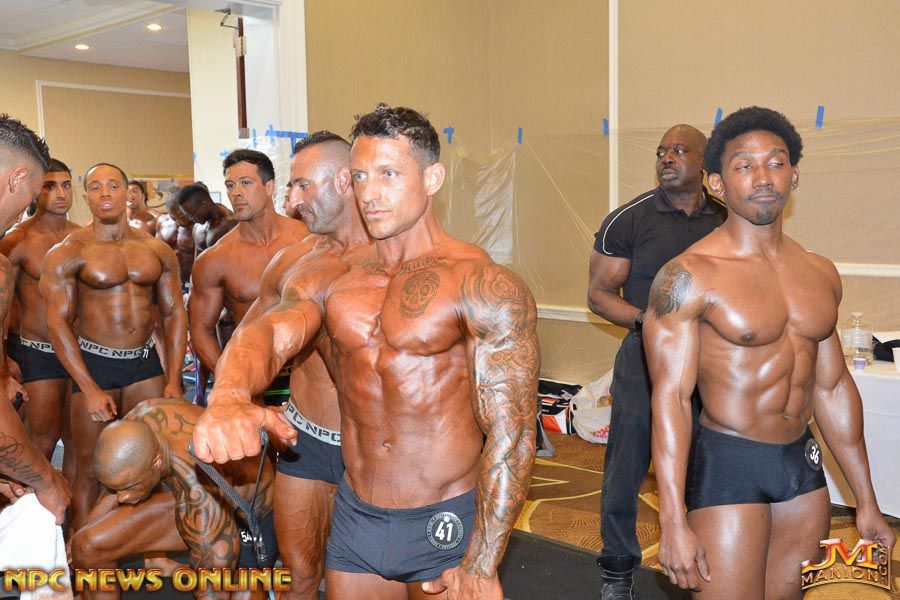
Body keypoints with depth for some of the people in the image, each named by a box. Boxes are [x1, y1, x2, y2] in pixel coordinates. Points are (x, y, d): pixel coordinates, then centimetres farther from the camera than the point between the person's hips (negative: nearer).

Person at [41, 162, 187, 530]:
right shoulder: (69, 252, -5)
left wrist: (173, 380, -1)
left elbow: (175, 312, 7)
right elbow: (57, 322, -9)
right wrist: (90, 390, -14)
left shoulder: (157, 250, 6)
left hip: (145, 361, 3)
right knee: (90, 468, 3)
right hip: (94, 363, -3)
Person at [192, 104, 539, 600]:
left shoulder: (484, 287, -12)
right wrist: (228, 400, -38)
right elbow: (265, 334, -16)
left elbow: (511, 432, -14)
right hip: (354, 516, 5)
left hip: (446, 524, -4)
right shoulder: (324, 280, 3)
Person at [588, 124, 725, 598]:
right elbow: (598, 294, -7)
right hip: (646, 360, -3)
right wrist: (644, 318, -22)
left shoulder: (726, 221, 6)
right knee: (625, 473, 5)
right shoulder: (628, 220, -7)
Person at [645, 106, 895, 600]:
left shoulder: (821, 274, 6)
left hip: (804, 465, 6)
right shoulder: (689, 276, -14)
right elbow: (670, 398, -17)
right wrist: (674, 523, -20)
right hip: (728, 466, -6)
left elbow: (833, 387, 12)